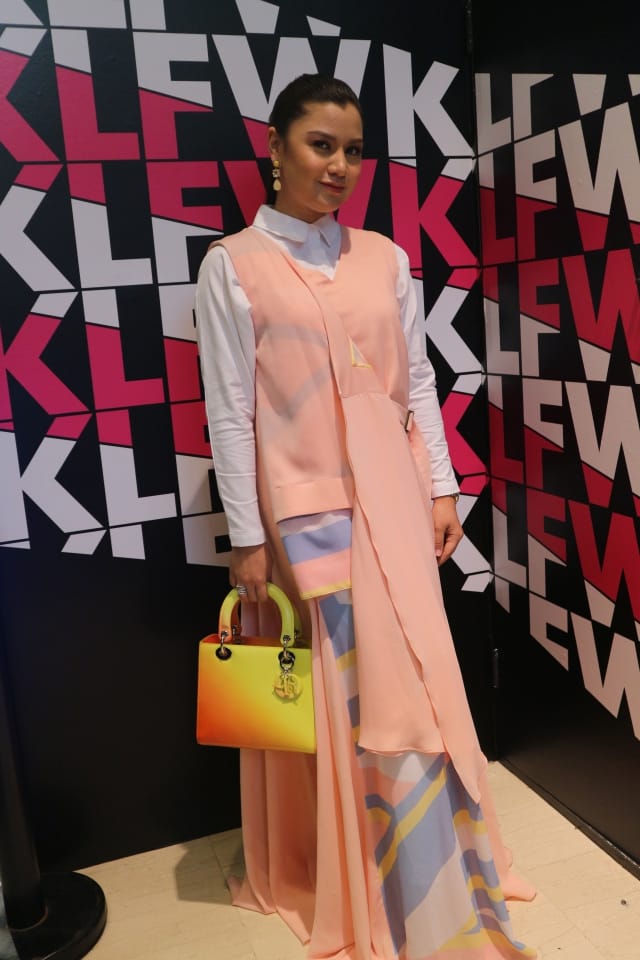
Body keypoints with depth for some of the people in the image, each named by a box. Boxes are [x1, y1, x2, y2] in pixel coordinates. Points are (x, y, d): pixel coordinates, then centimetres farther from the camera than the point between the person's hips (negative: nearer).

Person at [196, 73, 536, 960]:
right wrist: (247, 538, -8)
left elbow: (419, 381, 10)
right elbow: (230, 413, -6)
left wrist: (442, 488, 6)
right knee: (326, 700, 6)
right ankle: (324, 873, 29)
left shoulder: (385, 258, 7)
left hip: (392, 501, 4)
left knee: (411, 691, 10)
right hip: (305, 510, -3)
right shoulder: (233, 266, -5)